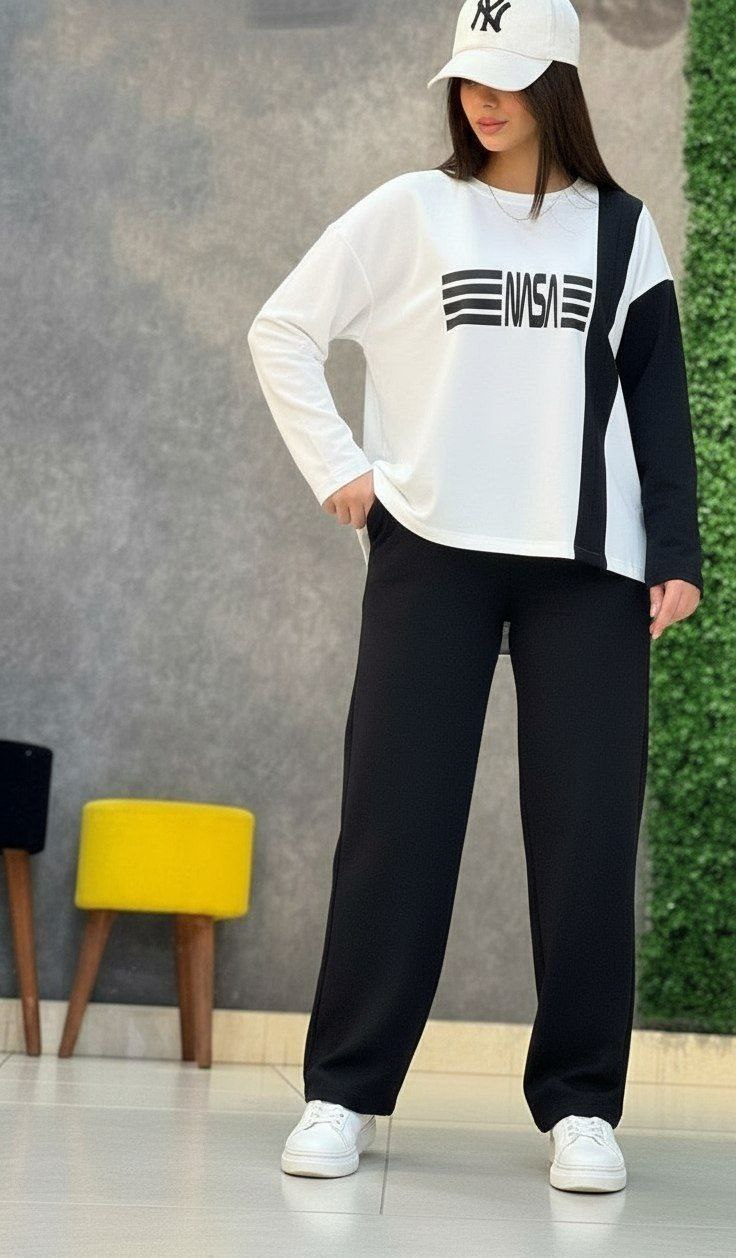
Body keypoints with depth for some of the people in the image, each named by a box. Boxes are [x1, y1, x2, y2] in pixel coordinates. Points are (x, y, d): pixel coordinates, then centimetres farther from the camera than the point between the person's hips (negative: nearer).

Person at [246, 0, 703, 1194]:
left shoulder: (621, 229, 11)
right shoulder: (411, 211, 6)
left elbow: (660, 402, 9)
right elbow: (282, 329, 9)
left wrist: (677, 552, 0)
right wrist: (337, 468, 1)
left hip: (586, 560, 1)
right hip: (432, 549, -1)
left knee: (586, 827, -3)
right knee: (396, 817, -3)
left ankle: (580, 1105, 5)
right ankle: (343, 1092, 3)